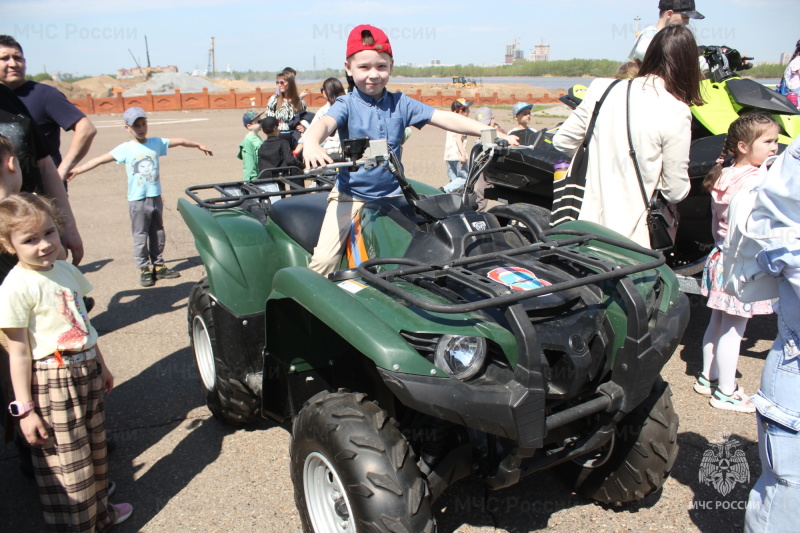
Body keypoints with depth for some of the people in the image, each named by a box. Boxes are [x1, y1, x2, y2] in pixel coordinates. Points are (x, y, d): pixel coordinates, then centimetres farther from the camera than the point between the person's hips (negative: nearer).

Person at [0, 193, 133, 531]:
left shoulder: (66, 270, 5)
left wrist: (101, 364, 24)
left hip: (87, 371, 8)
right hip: (52, 381, -7)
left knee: (94, 449, 21)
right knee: (67, 462, 2)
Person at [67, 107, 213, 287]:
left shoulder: (157, 143, 4)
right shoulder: (125, 149, -6)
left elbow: (179, 141, 14)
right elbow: (101, 159, -9)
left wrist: (199, 145, 22)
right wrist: (77, 170, -16)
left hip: (156, 197, 4)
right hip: (137, 200, -4)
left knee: (158, 233, 13)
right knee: (140, 236, 2)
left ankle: (158, 265, 25)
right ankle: (144, 269, 12)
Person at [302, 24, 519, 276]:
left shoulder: (401, 104, 3)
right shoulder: (347, 104, -4)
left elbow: (444, 118, -2)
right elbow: (325, 123, -24)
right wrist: (311, 144, -50)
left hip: (391, 195, 3)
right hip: (350, 196, -2)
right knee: (324, 258, -14)